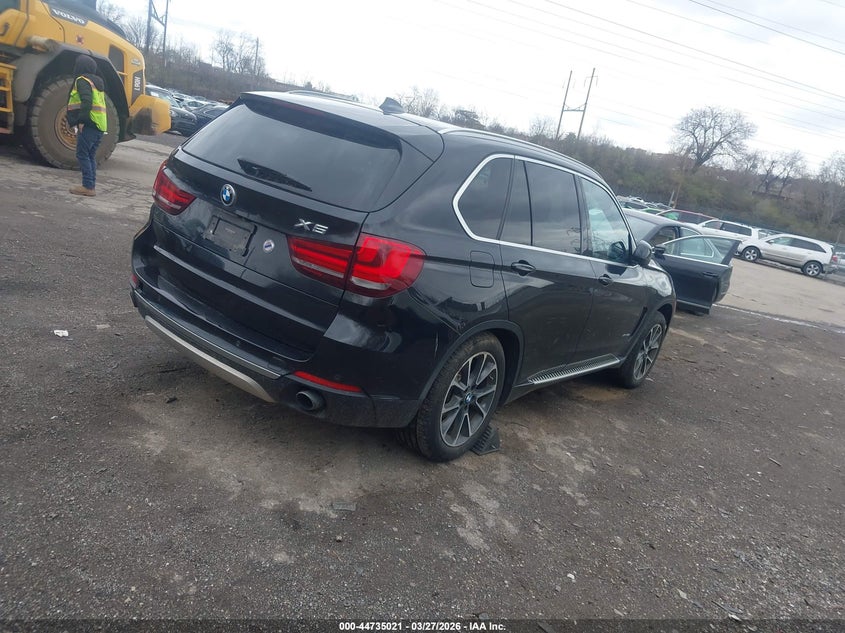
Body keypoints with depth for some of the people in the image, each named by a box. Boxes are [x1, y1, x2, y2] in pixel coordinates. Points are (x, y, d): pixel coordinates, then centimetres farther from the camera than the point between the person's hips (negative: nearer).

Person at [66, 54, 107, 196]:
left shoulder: (82, 80, -5)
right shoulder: (97, 82, 22)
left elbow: (87, 102, -20)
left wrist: (81, 121, -19)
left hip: (89, 125, -9)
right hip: (100, 126, 9)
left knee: (82, 154, -6)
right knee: (90, 156, 13)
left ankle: (88, 187, -9)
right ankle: (91, 186, 13)